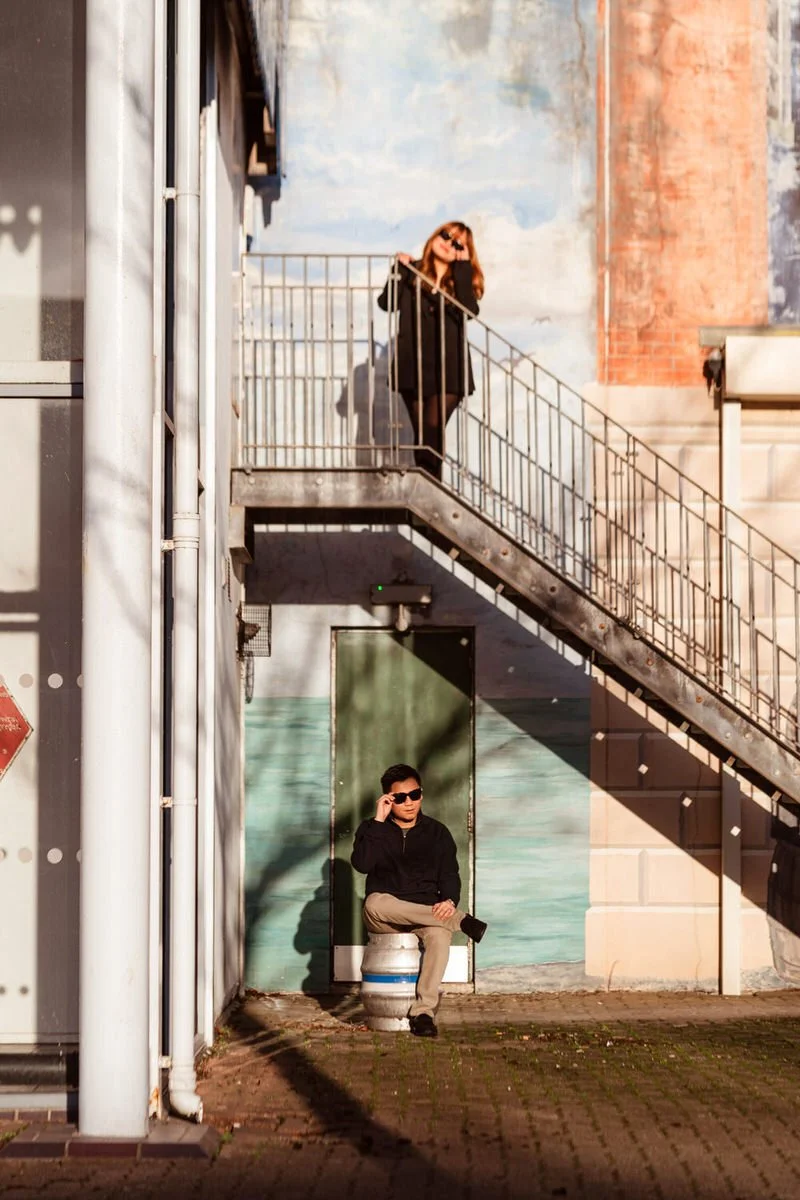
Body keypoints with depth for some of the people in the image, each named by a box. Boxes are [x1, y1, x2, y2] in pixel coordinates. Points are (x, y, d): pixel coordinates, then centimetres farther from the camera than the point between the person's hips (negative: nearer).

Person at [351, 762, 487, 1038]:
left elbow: (449, 874, 3)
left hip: (427, 912, 0)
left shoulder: (437, 832, 9)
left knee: (439, 935, -35)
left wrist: (449, 901, -19)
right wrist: (378, 821, -16)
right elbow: (361, 864, -15)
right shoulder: (372, 830, 4)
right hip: (384, 915, 0)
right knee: (375, 903, -37)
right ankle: (460, 921, -28)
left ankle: (423, 1011, -35)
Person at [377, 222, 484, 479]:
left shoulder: (462, 279, 9)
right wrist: (400, 268, -11)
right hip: (414, 367, 1)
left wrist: (463, 267, -8)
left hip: (448, 370, -1)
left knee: (432, 431, -14)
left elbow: (469, 311, -12)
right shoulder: (412, 273, 10)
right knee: (423, 436, 4)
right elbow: (387, 303, -4)